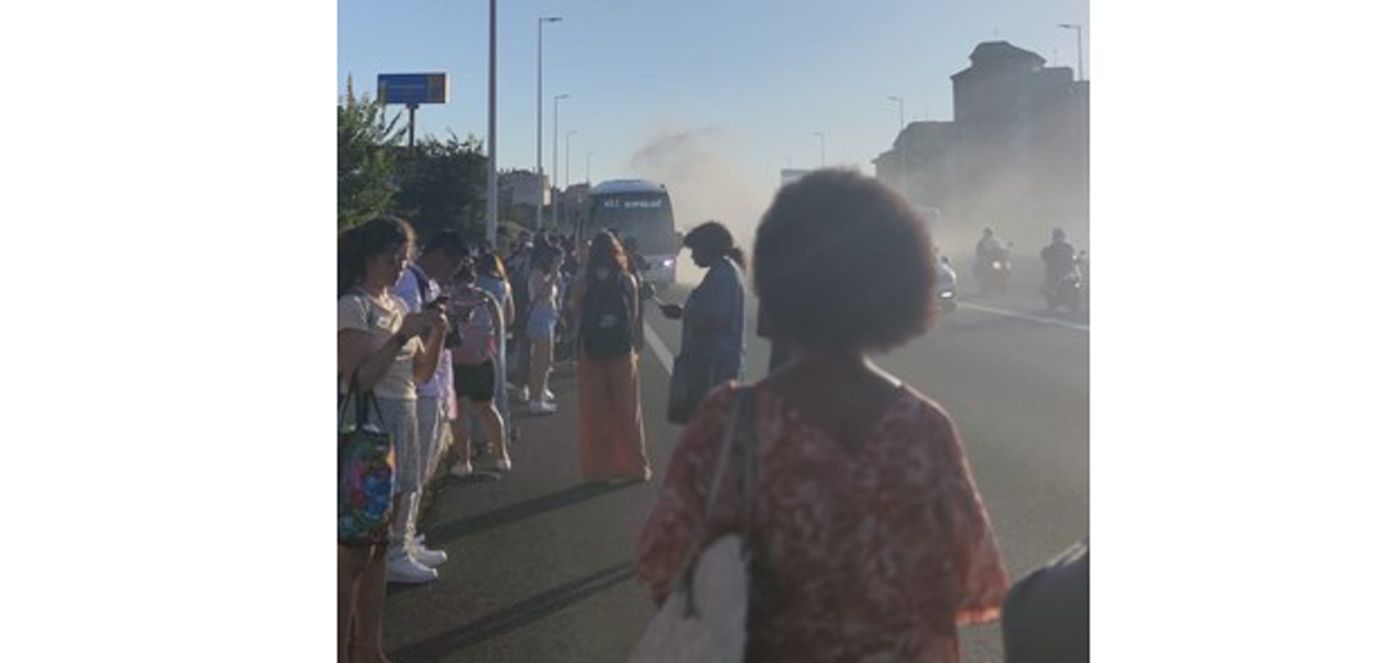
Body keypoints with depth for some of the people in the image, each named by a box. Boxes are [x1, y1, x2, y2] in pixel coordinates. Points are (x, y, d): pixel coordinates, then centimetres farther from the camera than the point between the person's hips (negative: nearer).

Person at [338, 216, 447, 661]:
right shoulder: (352, 306, -10)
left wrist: (437, 332, 0)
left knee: (380, 546, 12)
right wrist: (403, 334, -19)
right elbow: (358, 379, -17)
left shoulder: (398, 306, 14)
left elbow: (421, 373, 16)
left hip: (401, 428, 8)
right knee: (356, 550, -6)